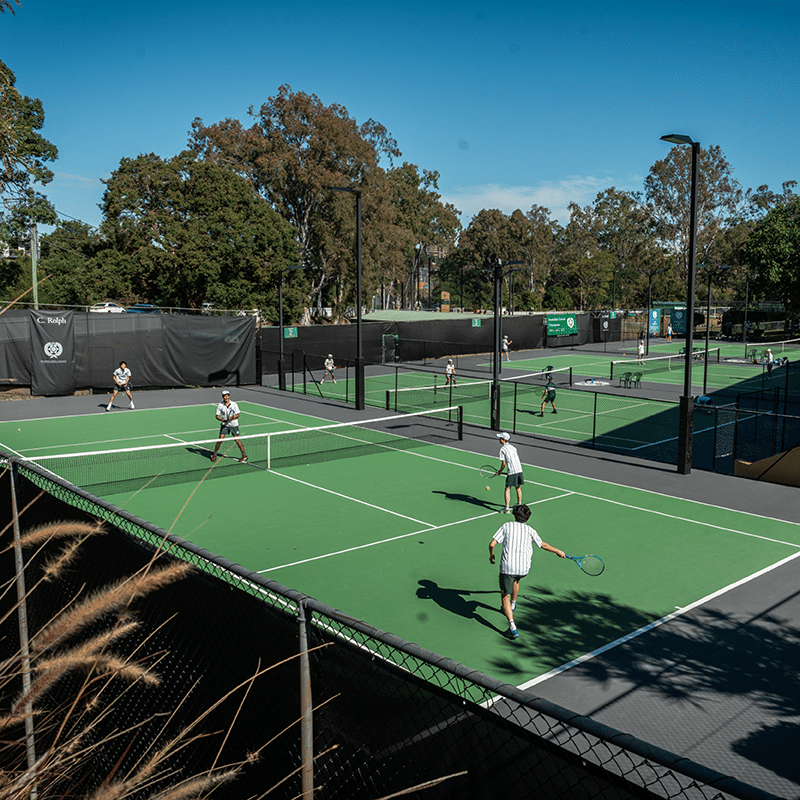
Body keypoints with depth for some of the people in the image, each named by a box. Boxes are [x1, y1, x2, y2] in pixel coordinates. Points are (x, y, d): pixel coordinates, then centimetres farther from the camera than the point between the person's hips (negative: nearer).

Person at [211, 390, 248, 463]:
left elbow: (237, 415, -6)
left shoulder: (234, 404, -8)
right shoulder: (220, 405, -6)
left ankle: (244, 455, 7)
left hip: (234, 425, -1)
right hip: (224, 425, 1)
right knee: (220, 439, -7)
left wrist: (231, 418, -25)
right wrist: (223, 420, -21)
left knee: (237, 440, -4)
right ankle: (215, 454, 10)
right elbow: (217, 416, -2)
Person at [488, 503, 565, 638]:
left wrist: (491, 555, 21)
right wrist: (558, 551, 37)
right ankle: (513, 604, 52)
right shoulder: (530, 530, 9)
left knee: (505, 596, 6)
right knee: (516, 579, 37)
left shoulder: (507, 526, 6)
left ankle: (512, 627, -9)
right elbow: (543, 545, 21)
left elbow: (492, 544, 0)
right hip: (524, 568, 3)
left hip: (507, 566, -3)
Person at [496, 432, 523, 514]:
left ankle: (507, 508, -2)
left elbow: (504, 464, -9)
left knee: (507, 489, 1)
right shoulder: (513, 447, 15)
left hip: (511, 471, -7)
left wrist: (500, 471, 9)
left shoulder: (502, 449, -6)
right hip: (519, 469, 7)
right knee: (518, 488, 19)